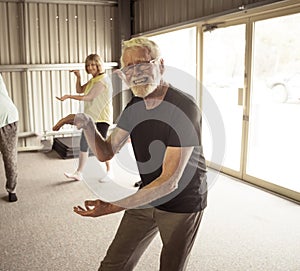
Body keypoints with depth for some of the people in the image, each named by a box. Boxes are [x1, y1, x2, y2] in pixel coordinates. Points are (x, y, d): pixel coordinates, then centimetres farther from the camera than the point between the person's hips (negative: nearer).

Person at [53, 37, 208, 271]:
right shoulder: (135, 106, -2)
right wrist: (87, 125, -19)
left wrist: (114, 207, -30)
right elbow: (106, 153, 0)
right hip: (147, 197, 6)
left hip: (182, 205, -6)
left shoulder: (184, 109, -26)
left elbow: (170, 182, -28)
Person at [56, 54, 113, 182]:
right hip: (91, 117, 9)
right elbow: (79, 90, 20)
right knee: (83, 144, 6)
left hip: (101, 118, -9)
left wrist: (69, 96, -18)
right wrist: (78, 77, 4)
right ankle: (79, 173, 12)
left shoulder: (102, 80, -15)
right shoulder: (93, 80, 17)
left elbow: (88, 97, -19)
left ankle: (109, 172, 11)